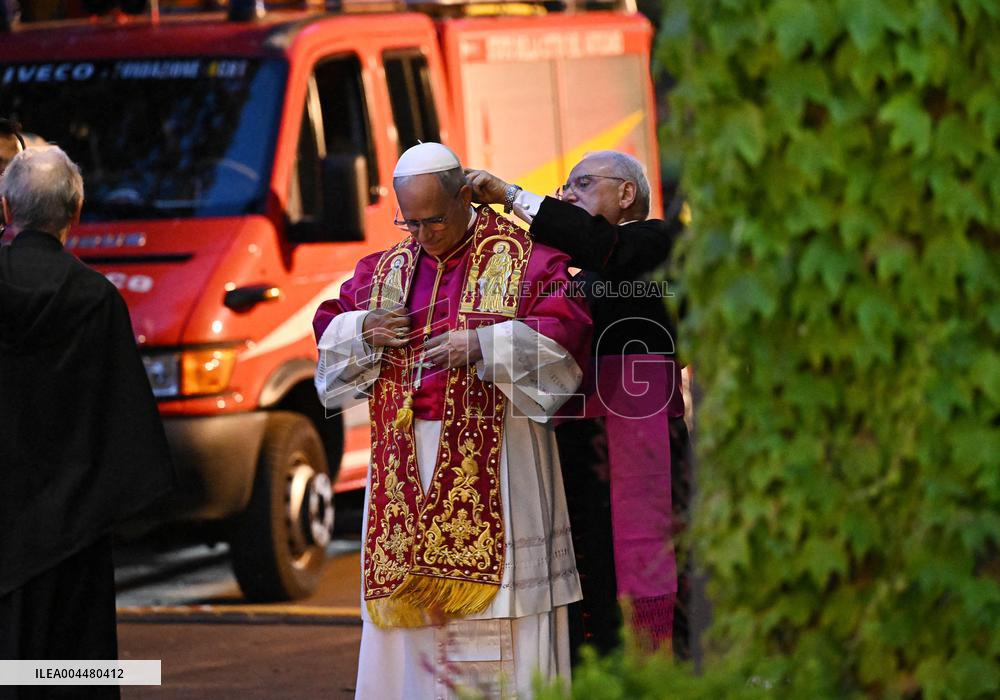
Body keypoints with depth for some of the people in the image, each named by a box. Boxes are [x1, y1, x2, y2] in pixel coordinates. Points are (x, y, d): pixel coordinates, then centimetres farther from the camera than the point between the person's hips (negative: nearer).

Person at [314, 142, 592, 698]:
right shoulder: (387, 269, 15)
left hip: (491, 458, -5)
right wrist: (363, 332, -3)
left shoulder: (522, 258, -1)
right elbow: (329, 332, 20)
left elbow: (563, 333, -11)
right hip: (408, 459, 5)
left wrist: (484, 346, -22)